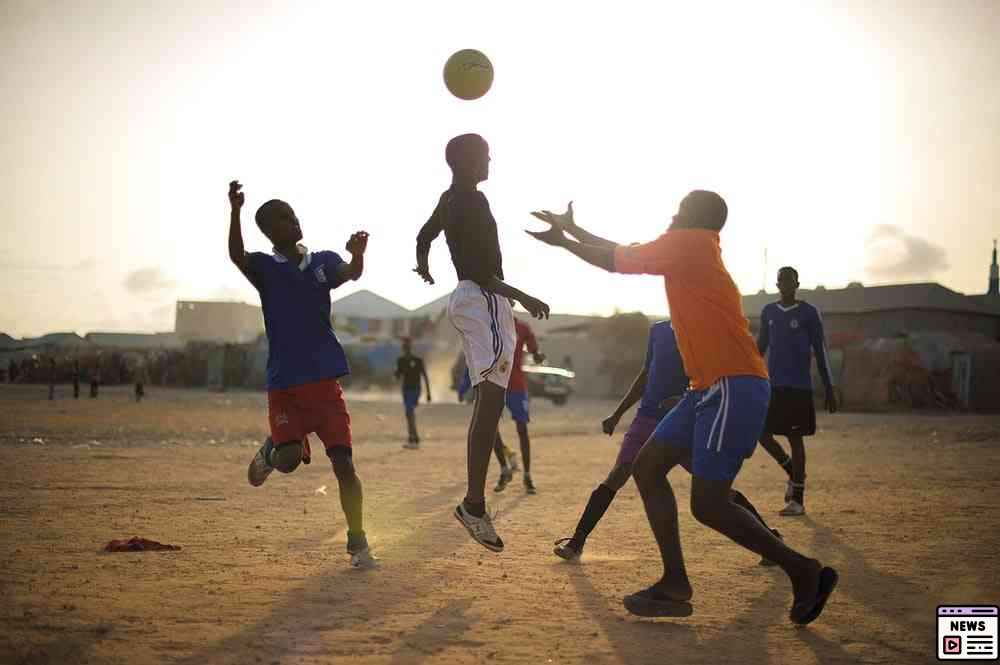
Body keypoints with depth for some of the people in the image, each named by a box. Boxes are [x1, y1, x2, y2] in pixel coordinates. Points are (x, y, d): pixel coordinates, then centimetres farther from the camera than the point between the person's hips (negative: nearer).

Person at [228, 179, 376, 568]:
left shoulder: (323, 262, 8)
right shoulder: (264, 267, 2)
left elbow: (351, 274, -13)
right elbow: (236, 256, -20)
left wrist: (358, 255, -37)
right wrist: (235, 212, -37)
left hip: (325, 380, 1)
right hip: (284, 383, -1)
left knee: (343, 462, -4)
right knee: (290, 460, -12)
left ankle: (357, 542, 6)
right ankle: (270, 451, 26)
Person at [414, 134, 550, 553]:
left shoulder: (451, 199, 17)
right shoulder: (471, 201, -13)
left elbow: (424, 238, 35)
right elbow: (477, 269, -20)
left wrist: (424, 268, 56)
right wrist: (522, 297, -22)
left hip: (466, 299, 11)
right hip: (484, 301, -11)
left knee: (488, 401, 12)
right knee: (491, 398, -20)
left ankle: (476, 502, 15)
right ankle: (474, 503, -28)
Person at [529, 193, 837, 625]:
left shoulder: (689, 242, -7)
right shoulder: (691, 251, 20)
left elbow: (616, 260, -3)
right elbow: (626, 255, 29)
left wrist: (564, 239, 9)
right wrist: (572, 229, 32)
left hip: (735, 387, -10)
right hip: (712, 388, 10)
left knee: (707, 503, -11)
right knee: (647, 467, 7)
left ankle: (804, 570, 3)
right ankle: (675, 584, 7)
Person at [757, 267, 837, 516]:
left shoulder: (809, 313, -3)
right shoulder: (768, 312, 10)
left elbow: (820, 352, -2)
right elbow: (760, 346, 15)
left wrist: (829, 388, -4)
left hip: (799, 386, -5)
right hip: (772, 385, 5)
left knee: (795, 438, -3)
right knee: (761, 432, -2)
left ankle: (798, 500, 5)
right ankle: (793, 472, 23)